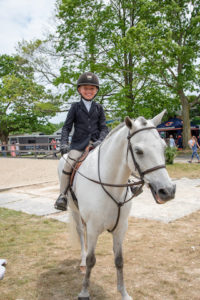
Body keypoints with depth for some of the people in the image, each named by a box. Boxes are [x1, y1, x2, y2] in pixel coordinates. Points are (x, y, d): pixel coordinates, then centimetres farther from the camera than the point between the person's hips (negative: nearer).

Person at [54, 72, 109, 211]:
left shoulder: (99, 108, 12)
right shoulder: (75, 107, 9)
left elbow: (104, 128, 6)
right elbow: (67, 127, 6)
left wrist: (100, 141, -14)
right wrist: (64, 143, -10)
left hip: (96, 143, 2)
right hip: (78, 144, -1)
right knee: (69, 164, -23)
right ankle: (63, 195, -11)